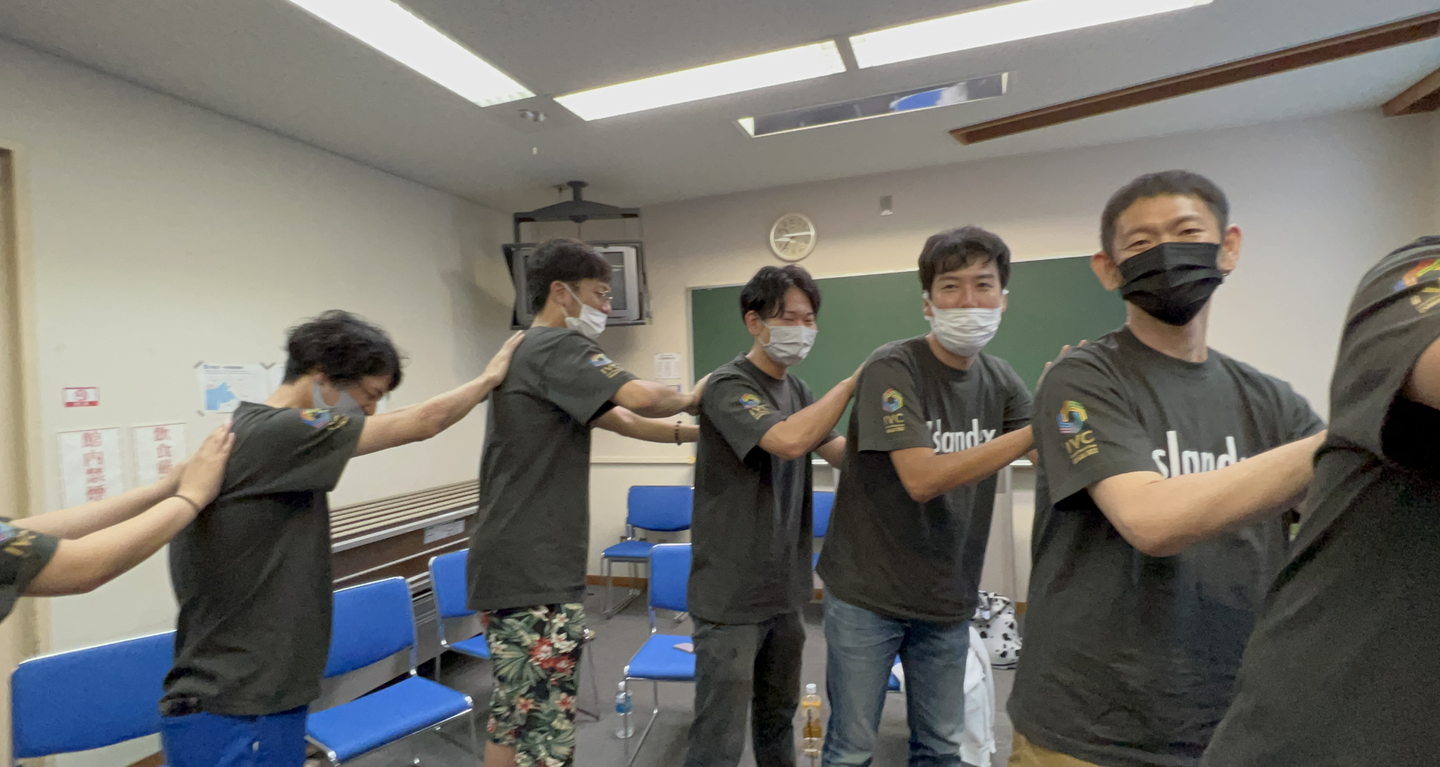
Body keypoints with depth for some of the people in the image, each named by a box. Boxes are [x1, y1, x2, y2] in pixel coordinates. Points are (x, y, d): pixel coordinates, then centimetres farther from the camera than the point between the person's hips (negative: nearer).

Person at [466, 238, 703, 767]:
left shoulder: (529, 351, 19)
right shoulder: (556, 346, -14)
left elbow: (619, 419, 15)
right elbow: (639, 398, -28)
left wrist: (697, 432, 8)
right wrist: (689, 400, -6)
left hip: (519, 565, 11)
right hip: (532, 573, -11)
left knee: (515, 715, 22)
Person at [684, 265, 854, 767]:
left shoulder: (796, 389, 10)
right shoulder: (729, 385, -16)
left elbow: (844, 453, 3)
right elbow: (790, 441, -32)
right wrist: (854, 380, -23)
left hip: (784, 590, 8)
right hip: (731, 597, -7)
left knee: (778, 718, 23)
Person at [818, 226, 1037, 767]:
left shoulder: (1001, 381, 2)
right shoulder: (893, 367, -17)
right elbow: (921, 479, -25)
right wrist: (1037, 430, -29)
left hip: (948, 598, 5)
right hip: (867, 593, -5)